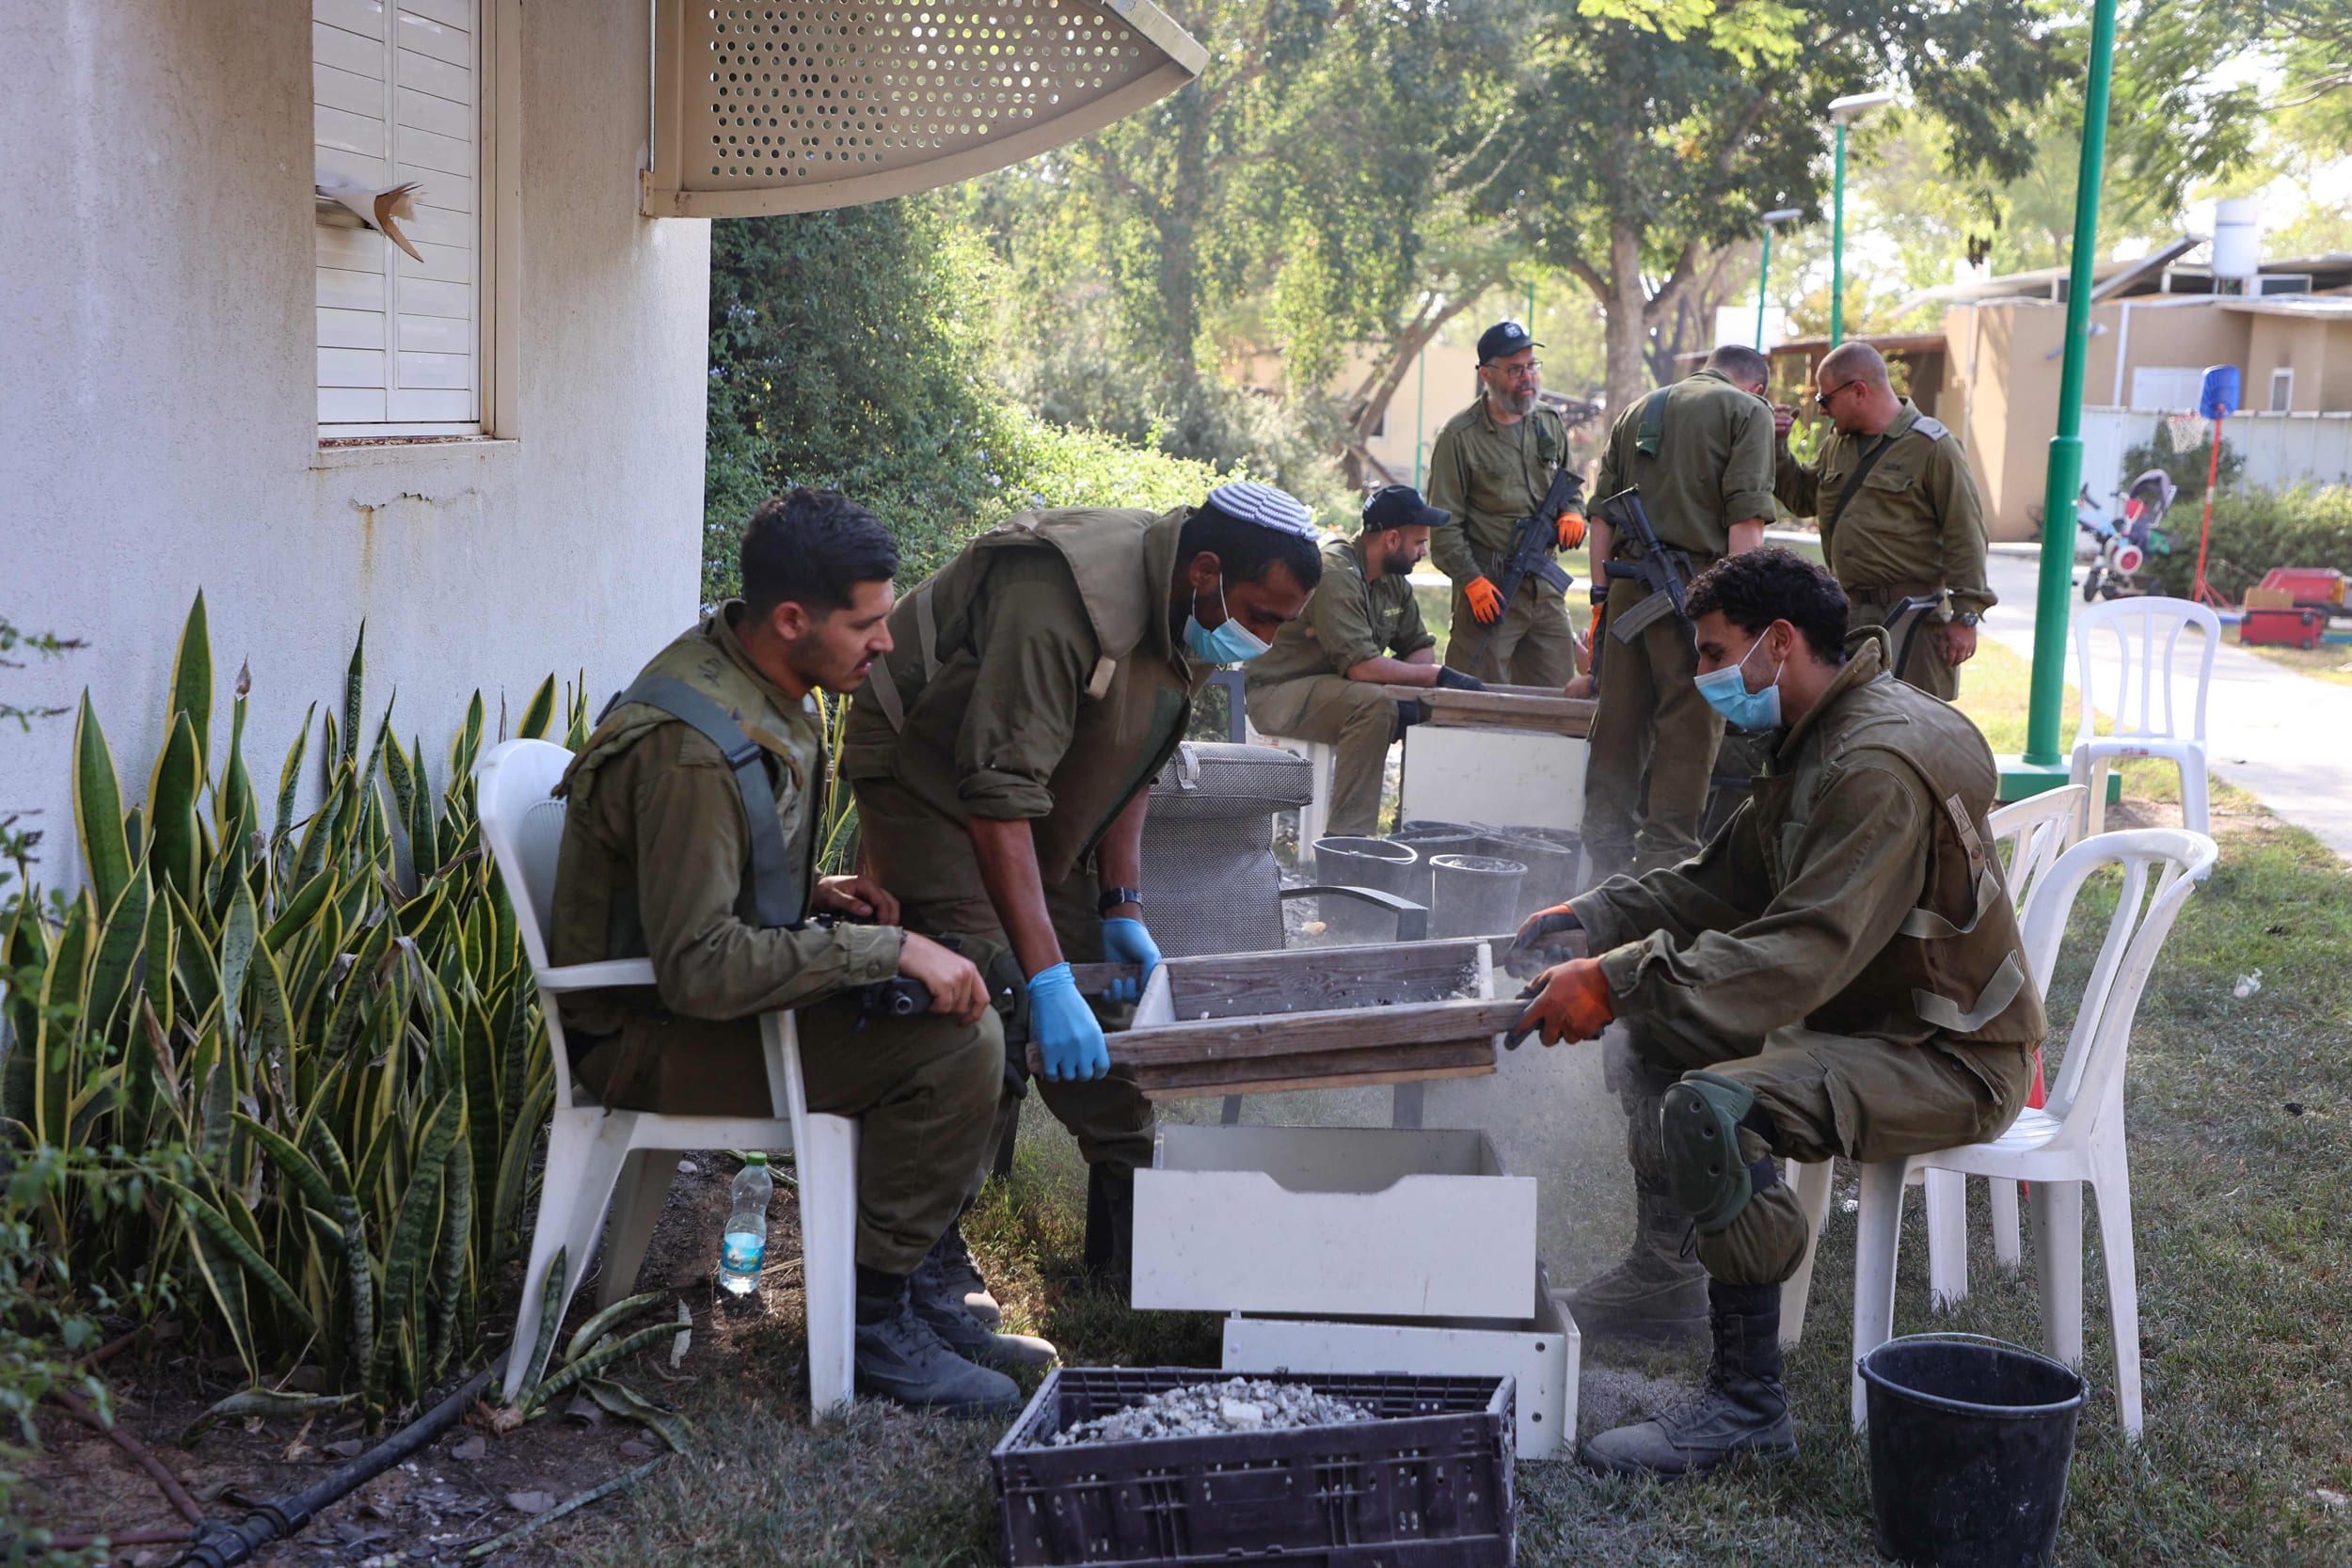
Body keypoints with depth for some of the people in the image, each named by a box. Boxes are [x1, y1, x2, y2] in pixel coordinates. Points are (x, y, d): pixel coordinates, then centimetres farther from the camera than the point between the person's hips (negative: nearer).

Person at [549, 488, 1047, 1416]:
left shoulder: (758, 688, 4)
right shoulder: (691, 747, -28)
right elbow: (698, 968, -30)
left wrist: (810, 894, 1)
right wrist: (886, 949, -27)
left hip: (708, 986, 10)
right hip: (650, 1034, -10)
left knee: (964, 1011, 4)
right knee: (954, 1045, -21)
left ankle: (906, 1282, 12)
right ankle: (872, 1320, -7)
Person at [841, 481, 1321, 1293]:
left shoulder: (1186, 617, -6)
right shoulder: (1063, 601, -35)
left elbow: (1133, 761, 7)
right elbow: (998, 798, -39)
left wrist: (1122, 907, -3)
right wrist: (1047, 977, -42)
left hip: (1043, 792, 8)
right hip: (928, 778, -8)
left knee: (1104, 1012, 4)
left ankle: (1132, 1238, 16)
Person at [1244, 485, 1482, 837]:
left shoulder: (1393, 579, 6)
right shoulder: (1336, 574, -23)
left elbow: (1421, 647, 10)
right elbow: (1361, 665, -30)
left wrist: (1406, 689, -12)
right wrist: (1437, 675, -24)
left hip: (1335, 687, 9)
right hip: (1279, 694, -9)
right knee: (1375, 704, -34)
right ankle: (1347, 837, -32)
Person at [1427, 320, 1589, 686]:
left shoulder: (1551, 425, 12)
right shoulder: (1460, 436, -6)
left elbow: (1572, 486, 27)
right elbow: (1444, 524, -7)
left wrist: (1573, 513, 4)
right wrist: (1472, 581, -15)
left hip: (1545, 585, 6)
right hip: (1489, 587, -6)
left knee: (1559, 694, 8)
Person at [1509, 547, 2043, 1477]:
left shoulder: (1883, 762, -25)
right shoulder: (1816, 740, 10)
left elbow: (1804, 954, -32)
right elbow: (1723, 882, 17)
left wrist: (1619, 980, -30)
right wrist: (1597, 919, 4)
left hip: (1952, 1058, -11)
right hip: (1865, 1017, 11)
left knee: (1713, 1107, -31)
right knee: (1655, 1021, 12)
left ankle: (1746, 1405, -20)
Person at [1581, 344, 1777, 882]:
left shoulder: (1635, 411, 20)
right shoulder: (1747, 411, 3)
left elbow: (1602, 515, 17)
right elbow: (1746, 518, -9)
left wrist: (1601, 593, 18)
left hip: (1627, 580, 6)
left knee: (1619, 718, 10)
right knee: (1690, 724, -1)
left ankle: (1606, 852, 17)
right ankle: (1666, 854, -2)